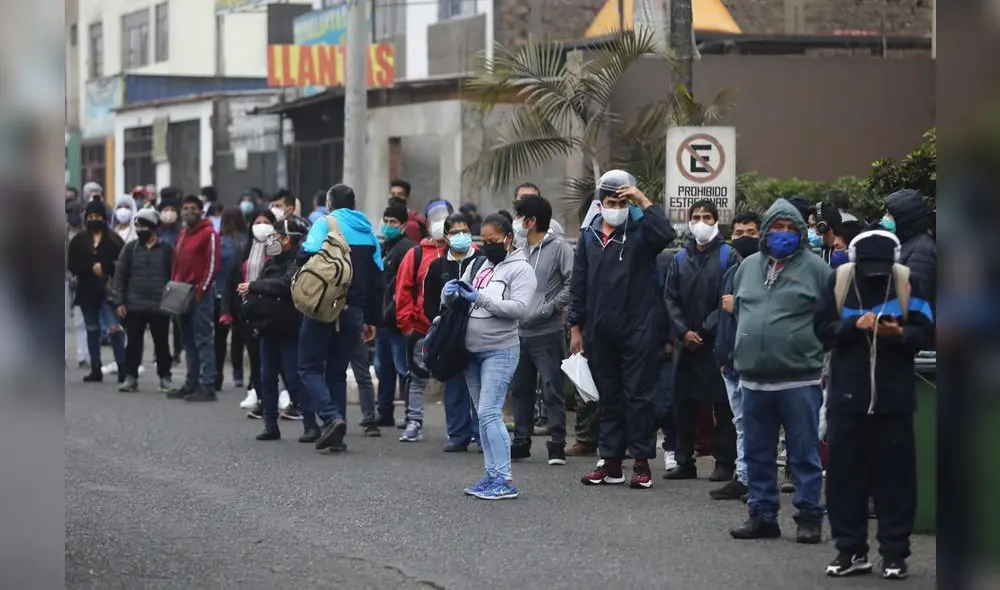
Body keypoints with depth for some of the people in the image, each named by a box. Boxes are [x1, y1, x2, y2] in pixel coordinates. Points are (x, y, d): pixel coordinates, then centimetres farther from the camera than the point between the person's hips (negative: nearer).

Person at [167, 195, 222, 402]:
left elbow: (213, 264, -13)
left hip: (200, 294, -8)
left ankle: (207, 387, -9)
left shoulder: (209, 233, -7)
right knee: (189, 342, 12)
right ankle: (191, 384, 18)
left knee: (203, 341, -8)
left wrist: (201, 289, -15)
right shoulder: (183, 234, 18)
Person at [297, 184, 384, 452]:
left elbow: (306, 256, -19)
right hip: (354, 310, 5)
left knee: (310, 366, 3)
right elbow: (377, 279, 13)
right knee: (338, 370, 12)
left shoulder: (325, 224, -4)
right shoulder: (368, 232, 13)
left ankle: (331, 417, -18)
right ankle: (337, 435, 7)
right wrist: (371, 319, 17)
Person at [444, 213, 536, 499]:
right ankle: (492, 475, 15)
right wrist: (449, 293, -9)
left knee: (489, 413, -15)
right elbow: (452, 302, 15)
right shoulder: (477, 265, 13)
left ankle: (505, 480, -14)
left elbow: (520, 308, -19)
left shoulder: (521, 269, -6)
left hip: (500, 352, -7)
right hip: (472, 350, 7)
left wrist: (481, 298, -23)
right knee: (483, 416, 9)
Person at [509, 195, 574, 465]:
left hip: (548, 332, -7)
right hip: (520, 331, 7)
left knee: (552, 390, -4)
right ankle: (521, 441, 22)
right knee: (520, 389, 13)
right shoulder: (520, 248, 12)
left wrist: (547, 309, -17)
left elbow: (572, 285, -15)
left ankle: (557, 445, 1)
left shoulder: (558, 247, -9)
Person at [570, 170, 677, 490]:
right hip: (599, 332, 5)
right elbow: (579, 284, 13)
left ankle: (641, 462, 4)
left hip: (638, 330, -5)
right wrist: (576, 326, 10)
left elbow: (666, 234, -27)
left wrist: (644, 201, -21)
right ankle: (611, 461, 16)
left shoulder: (640, 230, -2)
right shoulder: (589, 235, 11)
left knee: (639, 396, -1)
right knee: (608, 397, 10)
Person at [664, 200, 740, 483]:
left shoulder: (728, 256, -1)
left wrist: (706, 330, -11)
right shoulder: (681, 258, 13)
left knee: (722, 404, -2)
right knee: (683, 403, 7)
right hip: (686, 343, 5)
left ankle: (725, 462, 2)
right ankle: (685, 462, 14)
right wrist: (683, 332, -5)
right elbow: (671, 299, 9)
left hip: (718, 343, -5)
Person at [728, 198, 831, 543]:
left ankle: (809, 517, 4)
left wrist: (818, 352, -6)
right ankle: (762, 514, 18)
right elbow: (738, 311, 23)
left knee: (804, 453, -1)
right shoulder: (748, 267, 14)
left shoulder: (815, 268, -1)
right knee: (758, 453, 10)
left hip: (800, 379, -5)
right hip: (754, 380, 5)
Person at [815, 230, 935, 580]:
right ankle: (851, 550, 13)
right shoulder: (839, 282, 0)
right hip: (847, 395, 1)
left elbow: (926, 333, -2)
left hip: (894, 396, -1)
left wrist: (900, 334, -22)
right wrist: (854, 325, -20)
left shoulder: (908, 283, -2)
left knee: (895, 473, 1)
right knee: (844, 472, 4)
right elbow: (823, 329, -3)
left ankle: (894, 552, 8)